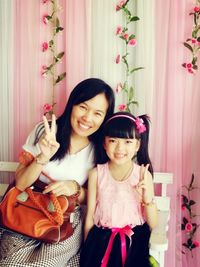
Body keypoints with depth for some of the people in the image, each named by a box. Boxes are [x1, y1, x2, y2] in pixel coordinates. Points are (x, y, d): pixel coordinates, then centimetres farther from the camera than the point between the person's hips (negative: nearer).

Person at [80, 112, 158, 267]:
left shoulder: (143, 174, -7)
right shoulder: (96, 174, -5)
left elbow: (153, 225, -4)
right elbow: (90, 216, 3)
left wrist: (148, 199, -20)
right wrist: (87, 250, 7)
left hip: (134, 240, 0)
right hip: (102, 239, 1)